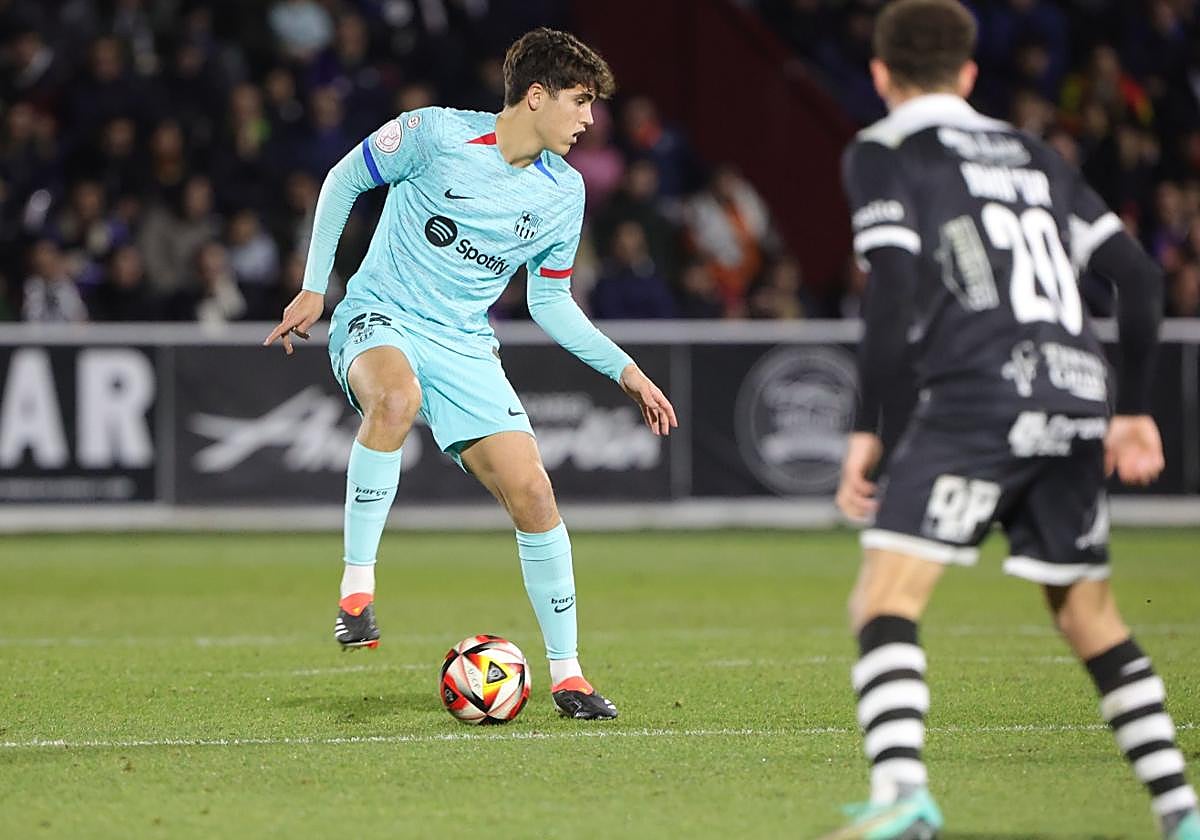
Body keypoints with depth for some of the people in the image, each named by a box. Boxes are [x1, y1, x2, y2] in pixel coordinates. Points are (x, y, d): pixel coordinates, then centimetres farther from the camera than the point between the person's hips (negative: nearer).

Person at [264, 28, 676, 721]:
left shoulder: (564, 193, 3)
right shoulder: (435, 135, -12)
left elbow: (550, 303, 15)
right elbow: (343, 182, 3)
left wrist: (626, 370, 7)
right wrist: (314, 289, 1)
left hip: (466, 347, 5)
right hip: (380, 321, -4)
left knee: (533, 493, -9)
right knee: (396, 397, -41)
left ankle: (566, 672, 5)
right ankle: (357, 585, -31)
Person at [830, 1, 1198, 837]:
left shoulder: (883, 153, 7)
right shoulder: (1035, 157, 24)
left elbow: (893, 292, -7)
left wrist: (868, 430, -5)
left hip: (976, 399, -6)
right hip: (1076, 397, 6)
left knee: (886, 596, -10)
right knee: (1091, 616, 18)